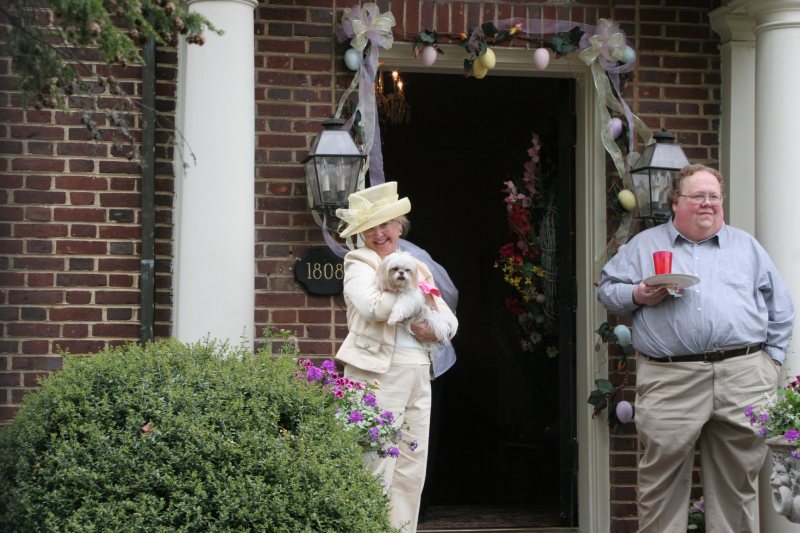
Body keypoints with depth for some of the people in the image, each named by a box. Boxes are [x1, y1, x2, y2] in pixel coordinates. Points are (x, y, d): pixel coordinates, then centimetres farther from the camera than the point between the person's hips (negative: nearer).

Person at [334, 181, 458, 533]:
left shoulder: (417, 267, 20)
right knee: (376, 468, -9)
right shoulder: (359, 264, 2)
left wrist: (436, 330, -5)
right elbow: (374, 307, -19)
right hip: (378, 372, -6)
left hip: (418, 372, 6)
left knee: (412, 470, 7)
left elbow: (450, 320, 18)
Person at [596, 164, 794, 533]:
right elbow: (607, 289, 14)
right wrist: (638, 296, -5)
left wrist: (772, 358, 9)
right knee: (661, 481, -4)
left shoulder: (747, 246, 19)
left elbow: (780, 308, 19)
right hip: (669, 381, -1)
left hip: (742, 377, 2)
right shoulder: (645, 245, 16)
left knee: (737, 479, 4)